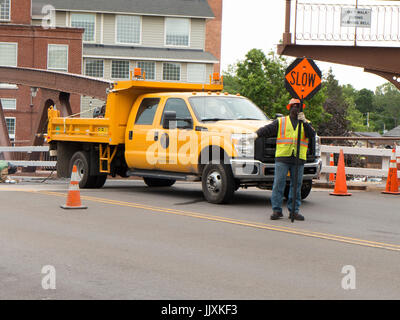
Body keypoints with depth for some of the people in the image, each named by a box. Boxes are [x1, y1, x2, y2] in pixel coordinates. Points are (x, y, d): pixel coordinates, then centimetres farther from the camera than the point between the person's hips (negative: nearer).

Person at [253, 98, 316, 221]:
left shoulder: (306, 123, 15)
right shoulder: (280, 122, 12)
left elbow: (312, 134, -3)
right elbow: (268, 129, -1)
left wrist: (304, 121, -17)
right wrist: (257, 134, -20)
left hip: (299, 159, 2)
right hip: (282, 157, -2)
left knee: (296, 185, 4)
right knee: (278, 184, -6)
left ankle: (294, 210, 11)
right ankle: (276, 210, 0)